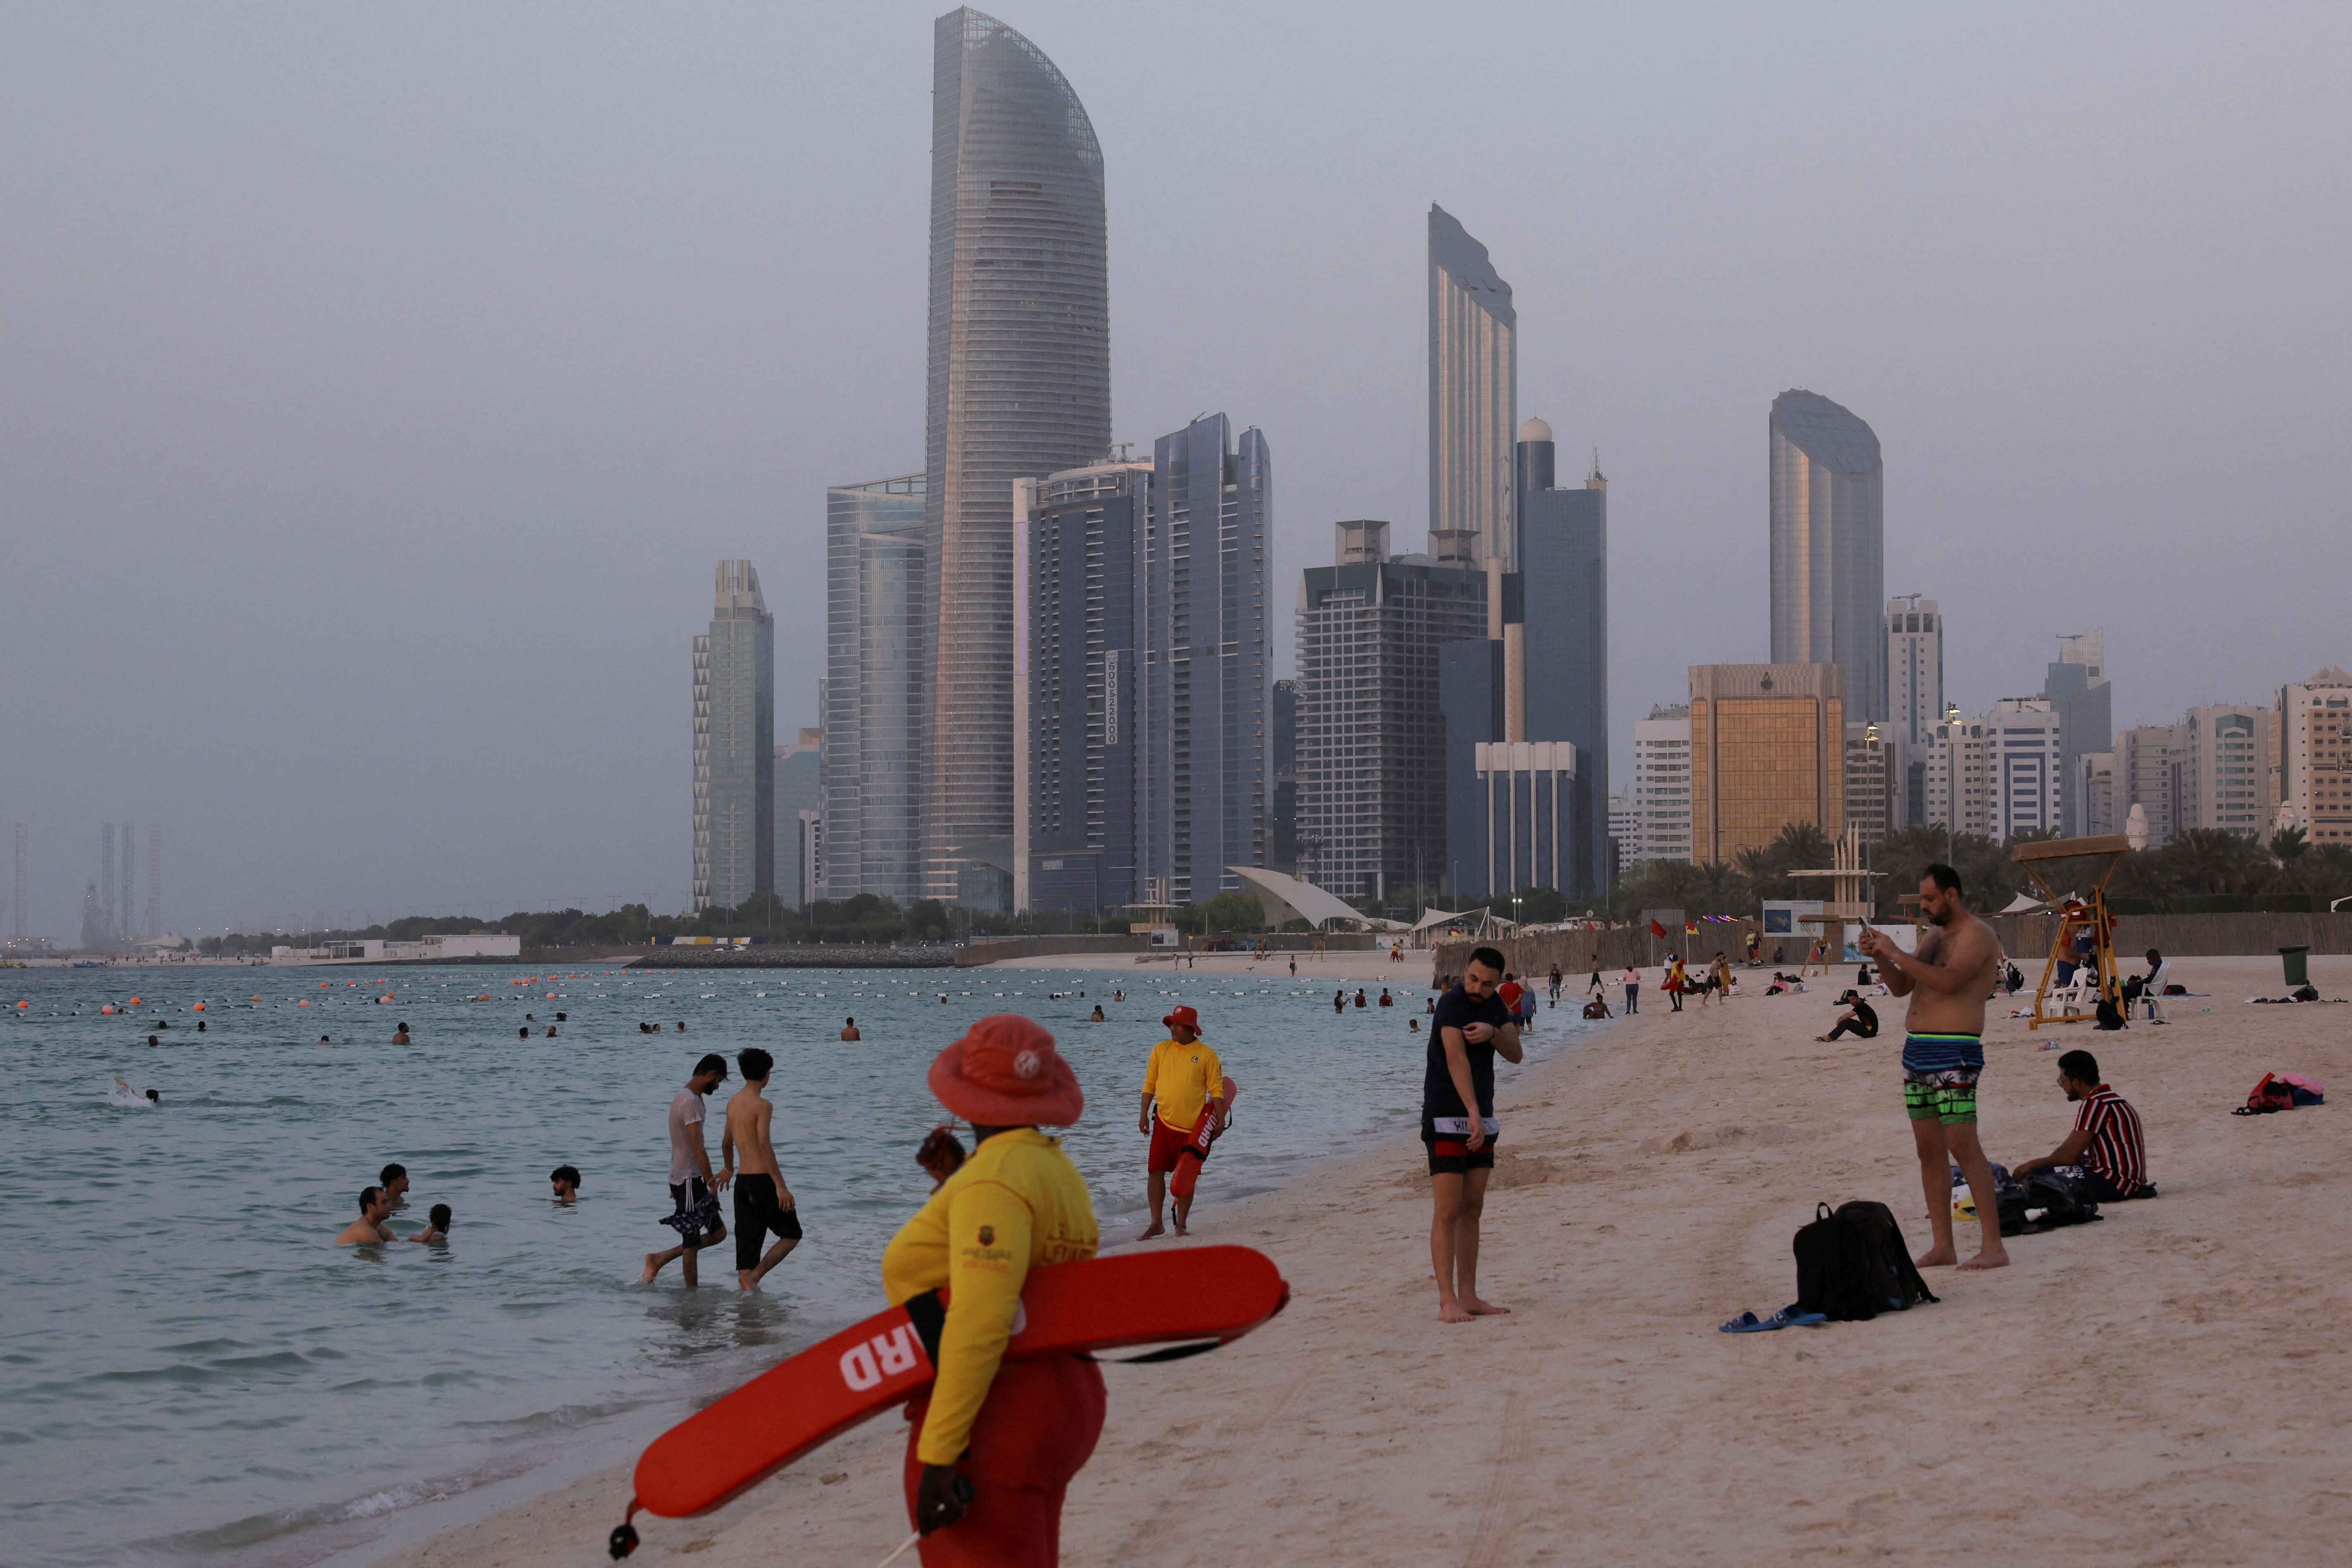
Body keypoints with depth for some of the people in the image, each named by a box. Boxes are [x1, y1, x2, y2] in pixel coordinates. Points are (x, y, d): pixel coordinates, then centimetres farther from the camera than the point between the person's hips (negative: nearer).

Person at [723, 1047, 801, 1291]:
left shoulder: (733, 1103, 11)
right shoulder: (762, 1105, -13)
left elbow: (727, 1143, 25)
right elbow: (764, 1146, -21)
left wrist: (729, 1171, 42)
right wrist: (781, 1186, -23)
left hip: (742, 1181, 7)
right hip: (762, 1180, -7)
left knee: (748, 1239, 9)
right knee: (791, 1234, 5)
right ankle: (754, 1277, -7)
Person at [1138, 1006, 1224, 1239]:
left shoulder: (1206, 1055, -4)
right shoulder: (1161, 1050, 5)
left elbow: (1216, 1089, -3)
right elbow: (1150, 1084, 9)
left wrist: (1220, 1117, -11)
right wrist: (1144, 1114, 3)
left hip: (1192, 1126, -3)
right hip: (1163, 1123, 3)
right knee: (1155, 1172, 0)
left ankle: (1181, 1224, 14)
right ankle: (1156, 1224, 9)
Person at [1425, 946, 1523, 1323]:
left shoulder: (1495, 1005, 8)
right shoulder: (1452, 1005, -16)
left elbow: (1515, 1053, 2)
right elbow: (1457, 1059, -28)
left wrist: (1493, 1033, -20)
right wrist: (1473, 1115, -38)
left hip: (1482, 1121, 8)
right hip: (1447, 1120, -8)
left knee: (1472, 1210, 9)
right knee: (1447, 1213, -10)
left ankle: (1468, 1296, 13)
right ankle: (1447, 1303, -12)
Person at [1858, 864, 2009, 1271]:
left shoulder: (1976, 936, -9)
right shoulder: (1933, 936, 19)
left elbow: (1948, 981, -25)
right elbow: (1902, 987, 18)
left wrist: (1896, 953, -21)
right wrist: (1879, 957, 0)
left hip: (1953, 1053, -9)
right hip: (1917, 1050, 9)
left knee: (1963, 1146, -13)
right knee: (1929, 1148, 8)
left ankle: (1994, 1246, -12)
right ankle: (1942, 1245, 11)